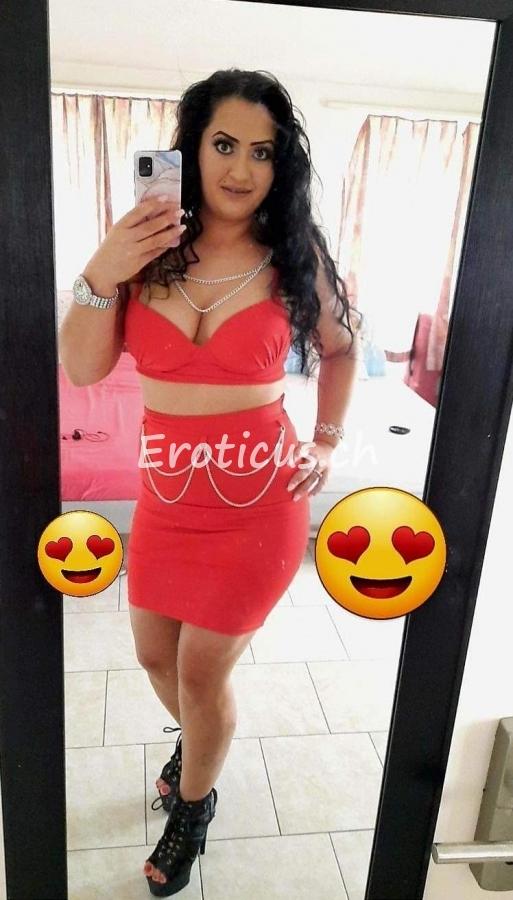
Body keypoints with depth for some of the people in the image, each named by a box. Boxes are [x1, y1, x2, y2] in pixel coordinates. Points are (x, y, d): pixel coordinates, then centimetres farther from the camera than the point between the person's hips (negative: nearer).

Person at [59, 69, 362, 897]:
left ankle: (194, 807, 39)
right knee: (155, 653, 20)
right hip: (167, 491, 3)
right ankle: (197, 738, 55)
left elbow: (341, 346, 10)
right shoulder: (146, 247, -5)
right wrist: (102, 276, -22)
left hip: (258, 496, -3)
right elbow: (82, 370, -8)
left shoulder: (295, 257, -8)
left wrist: (327, 441, 3)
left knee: (202, 670, 7)